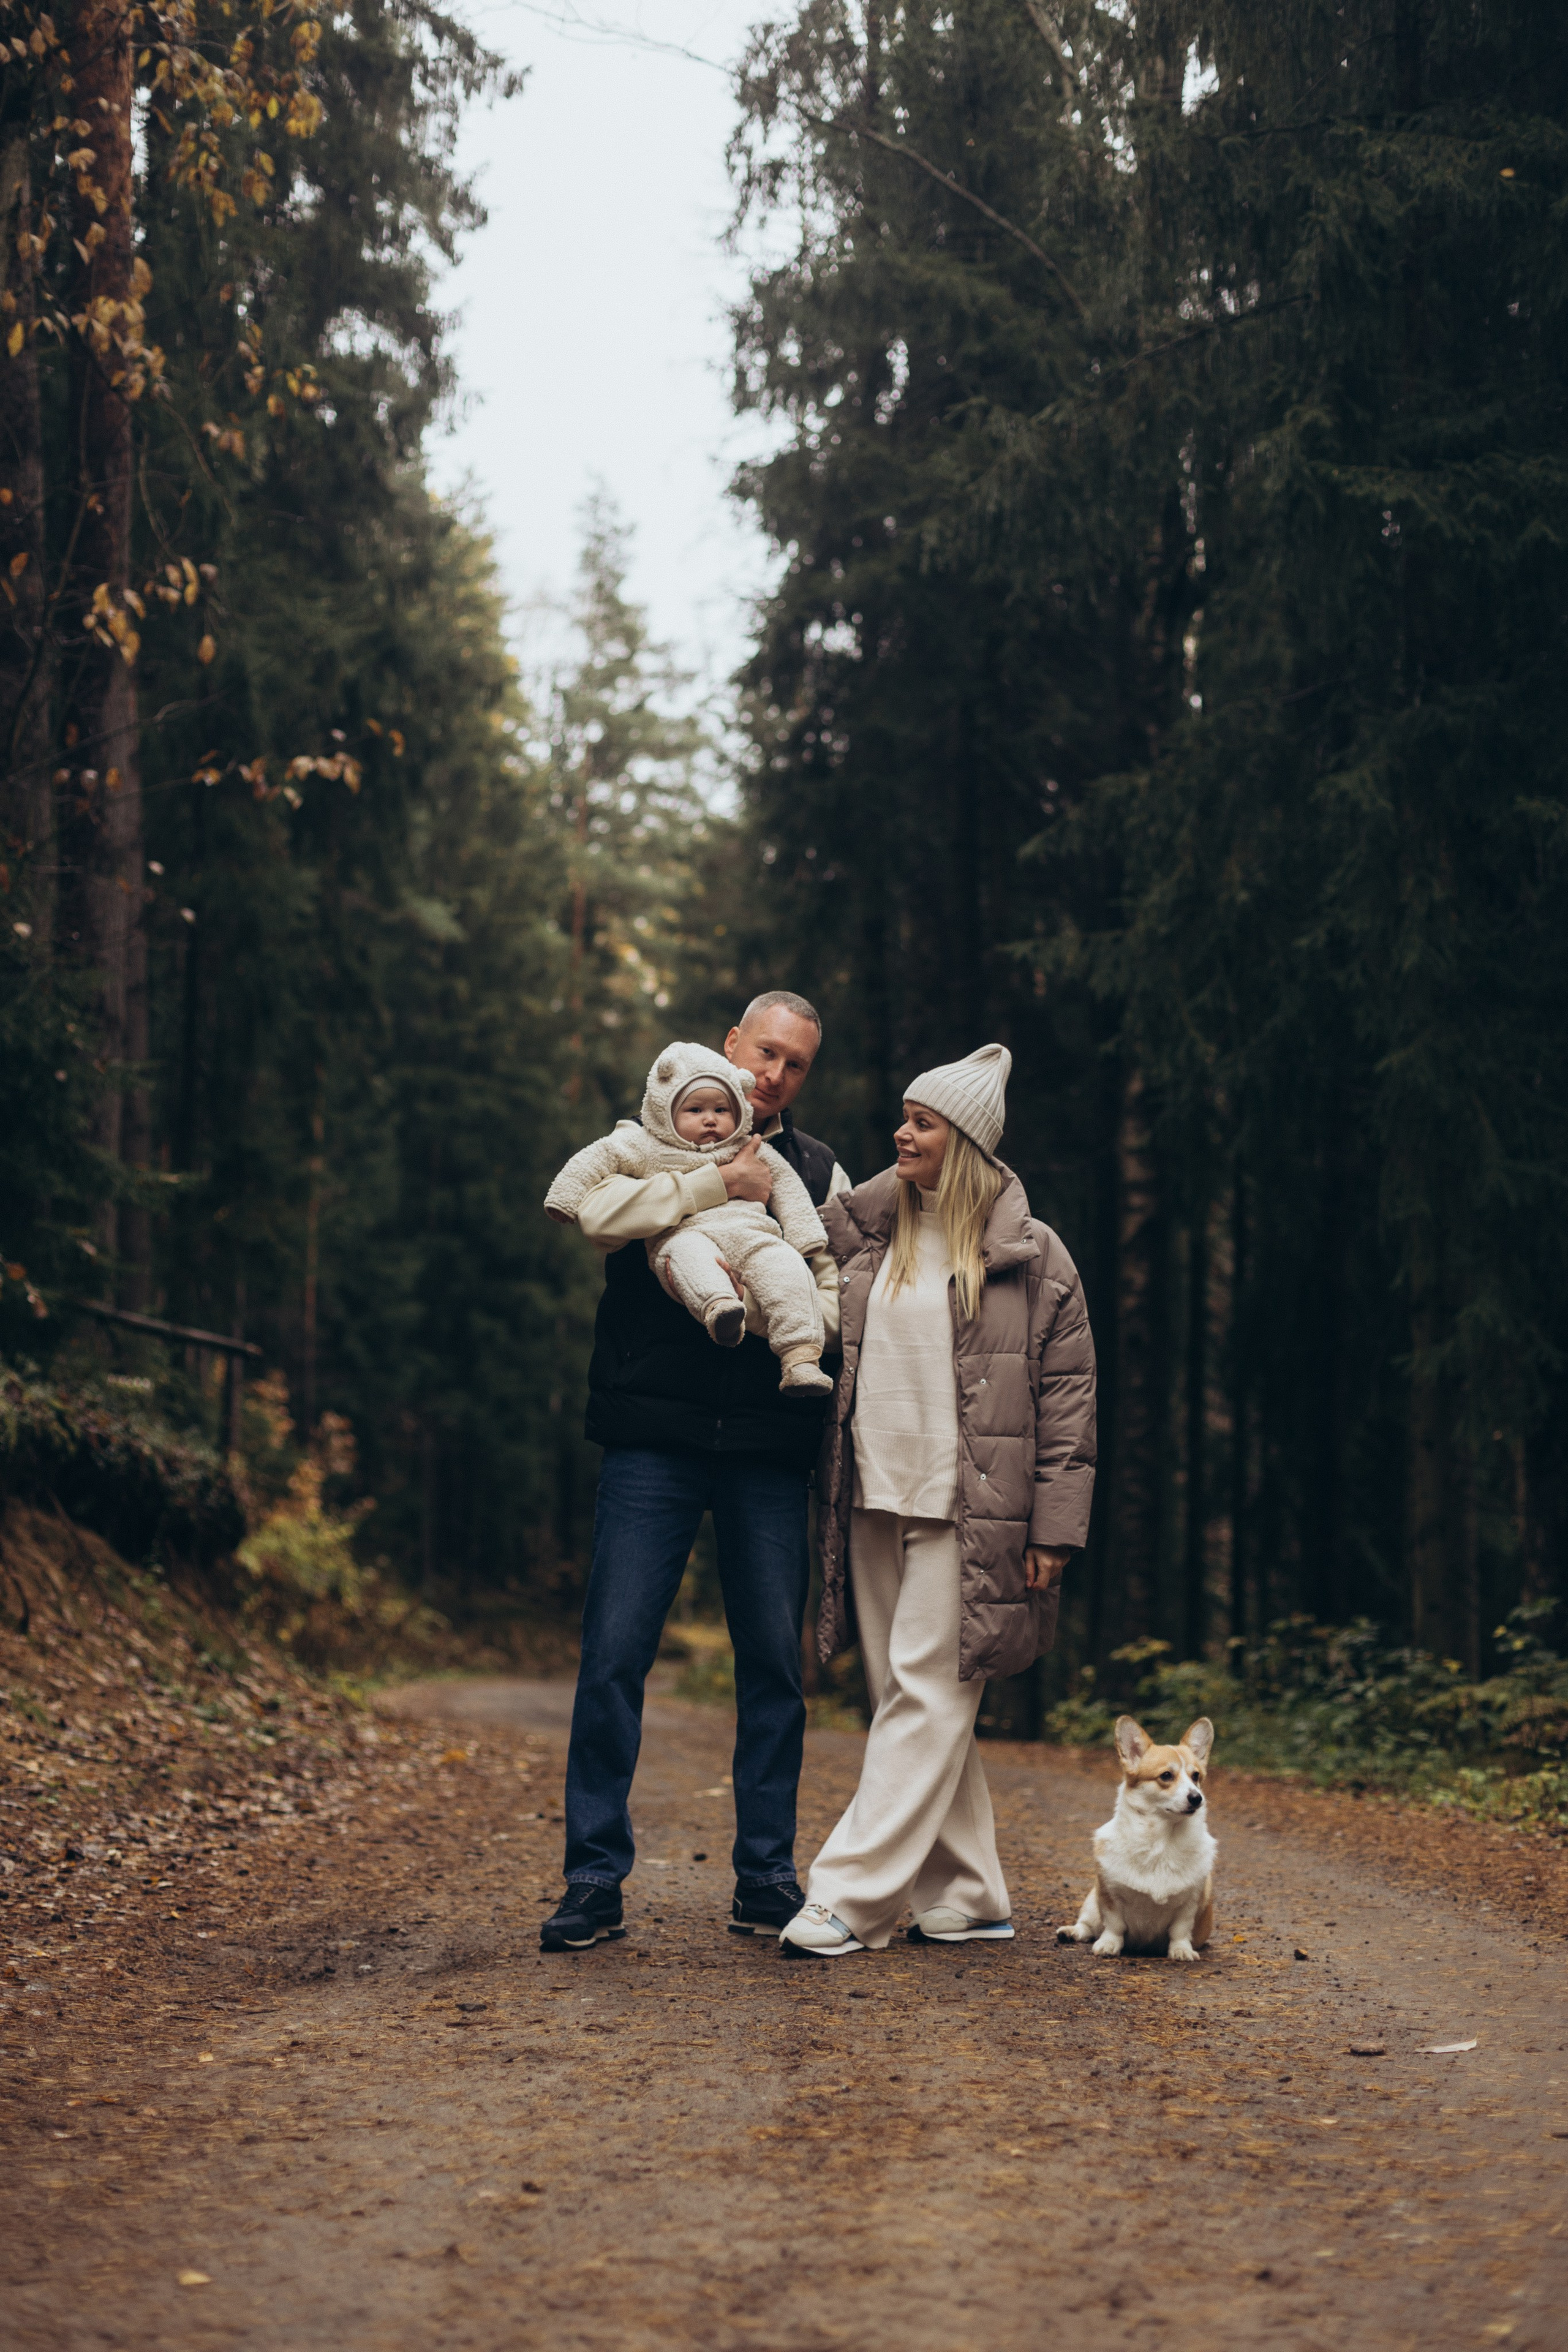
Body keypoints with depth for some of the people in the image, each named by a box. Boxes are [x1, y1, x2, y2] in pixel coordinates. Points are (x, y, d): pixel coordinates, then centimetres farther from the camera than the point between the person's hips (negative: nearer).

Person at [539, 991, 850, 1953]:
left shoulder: (821, 1175, 15)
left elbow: (837, 1309, 3)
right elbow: (595, 1212, -14)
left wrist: (758, 1303, -15)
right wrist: (720, 1183, -13)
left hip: (770, 1450, 2)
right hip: (655, 1440, -2)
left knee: (776, 1664, 4)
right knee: (615, 1656, -6)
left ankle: (767, 1878, 15)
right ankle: (596, 1881, 1)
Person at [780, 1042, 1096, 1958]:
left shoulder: (1030, 1257, -1)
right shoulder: (867, 1235, 11)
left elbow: (1069, 1394, -2)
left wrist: (1054, 1526, -8)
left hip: (967, 1511, -6)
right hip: (875, 1503, 6)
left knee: (929, 1699, -7)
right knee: (904, 1700, 7)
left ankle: (853, 1897, -8)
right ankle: (968, 1898, 16)